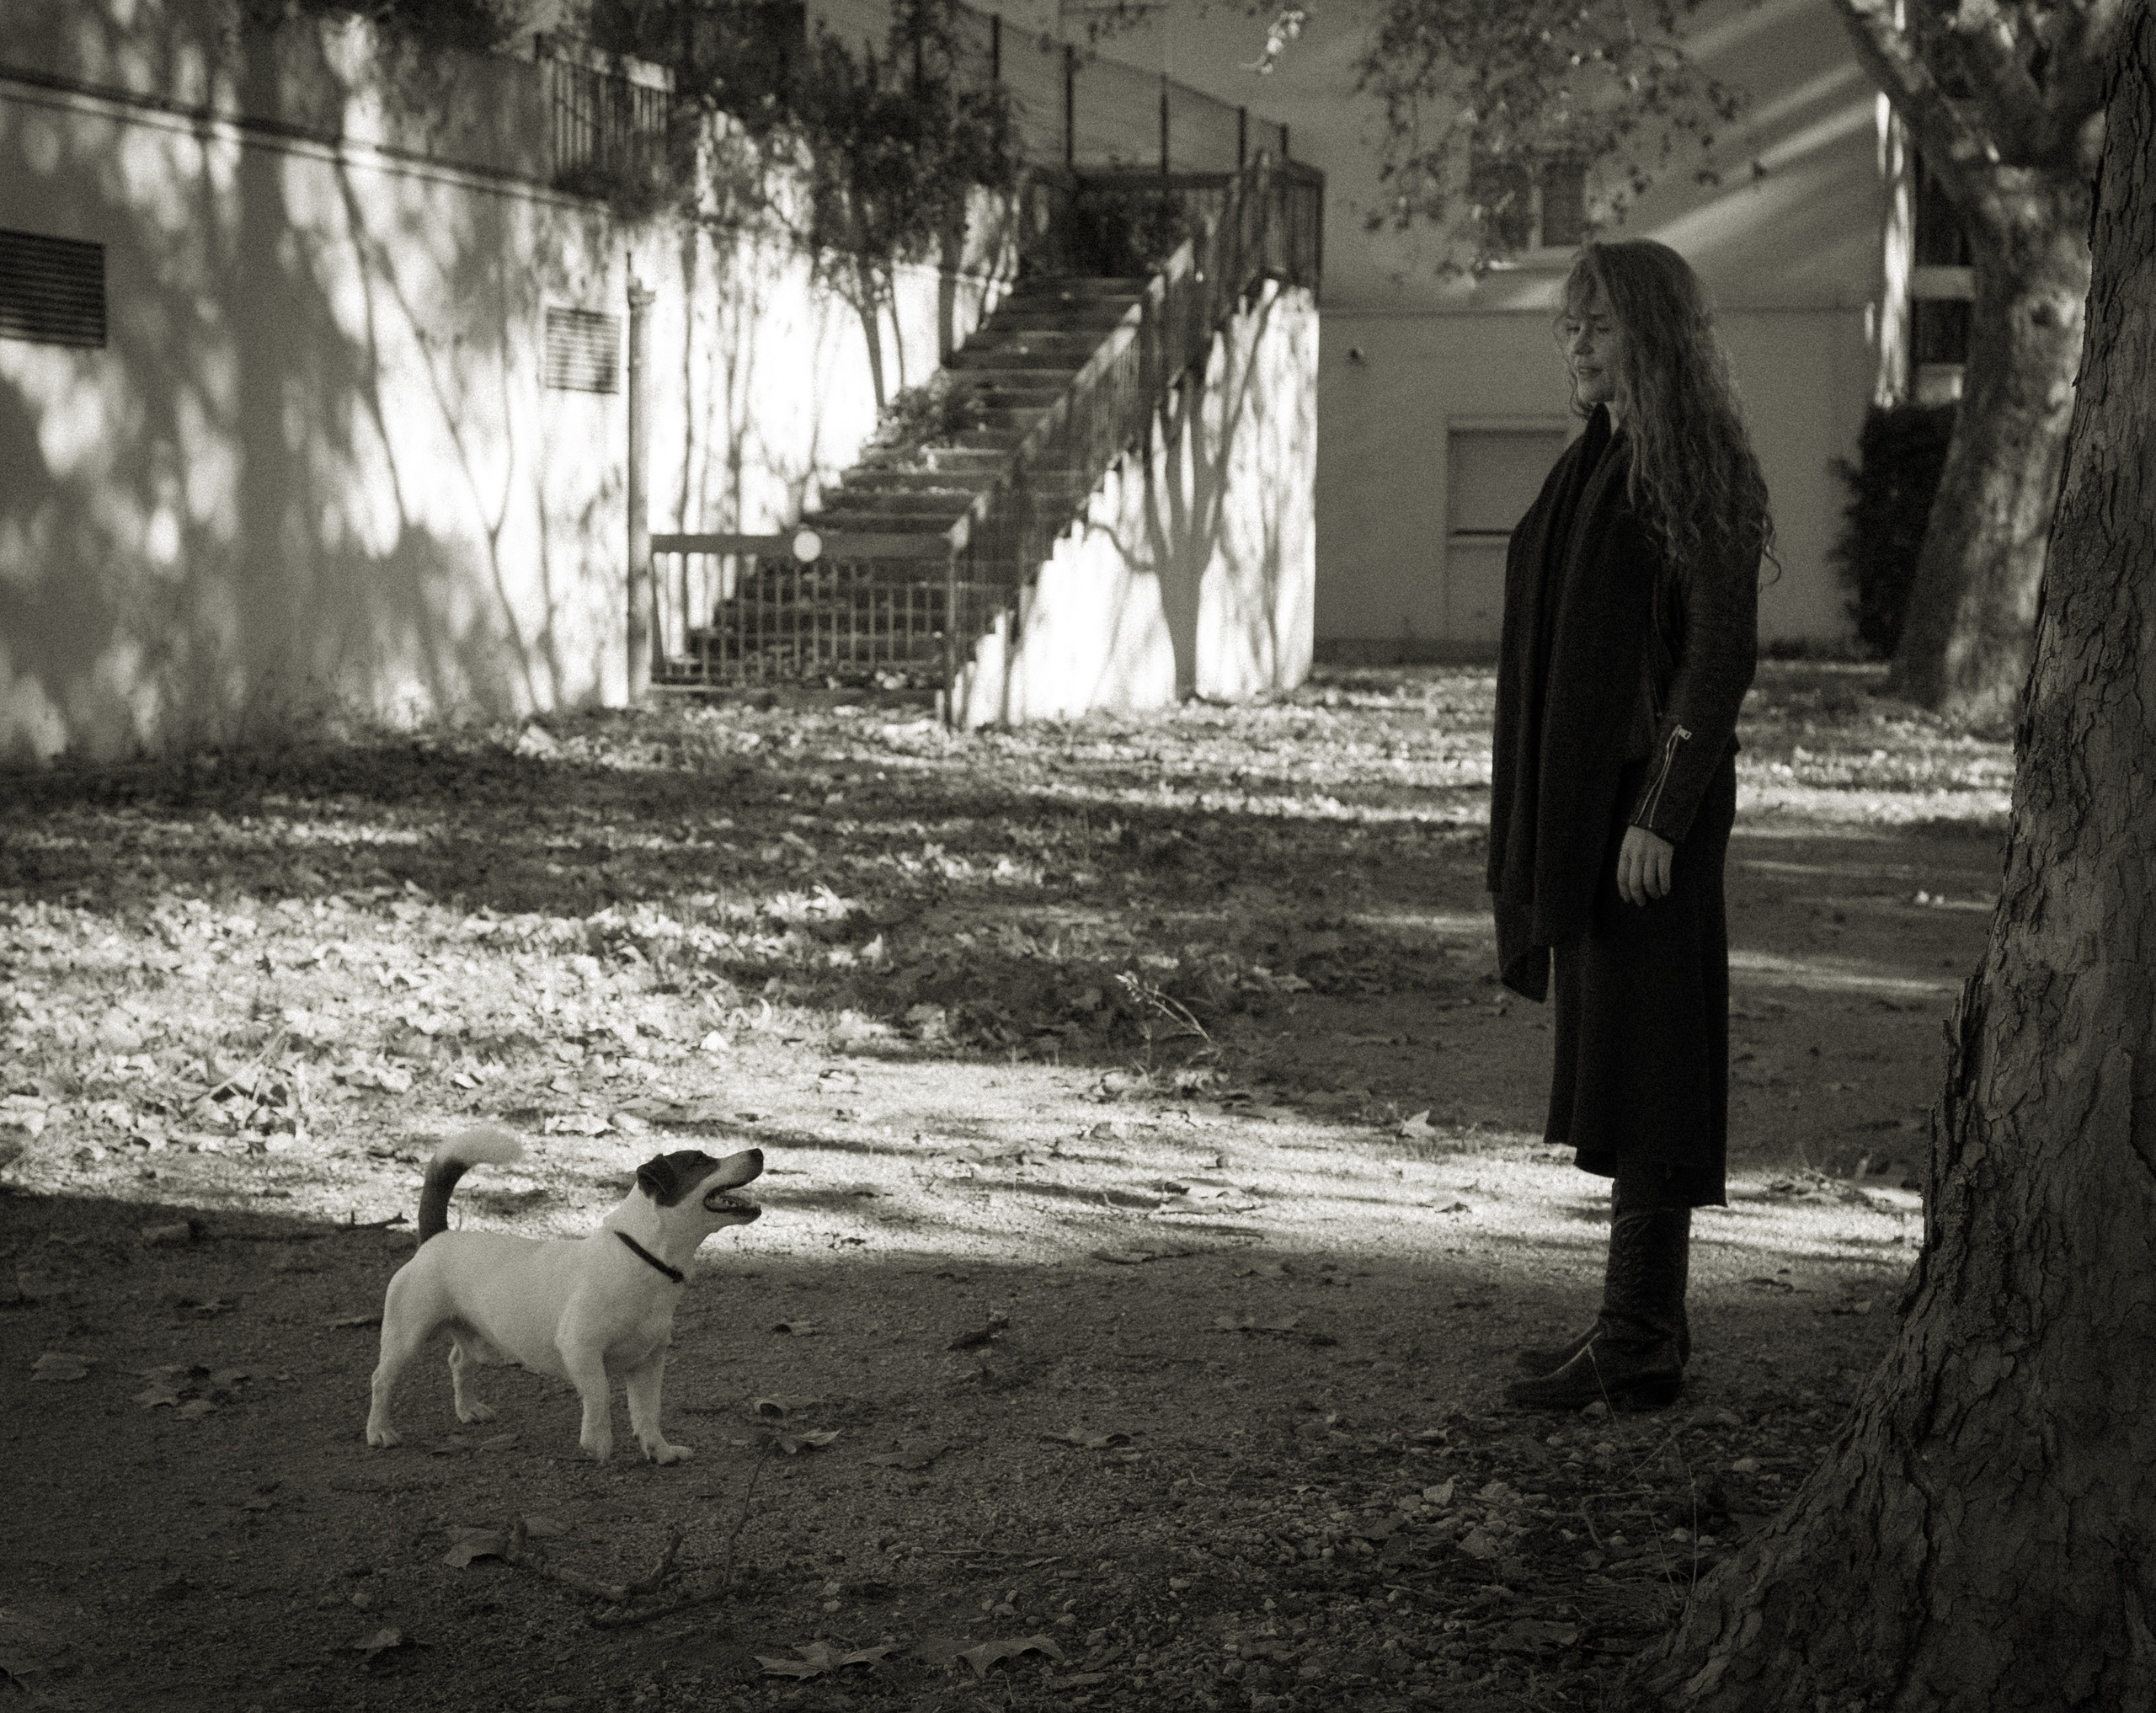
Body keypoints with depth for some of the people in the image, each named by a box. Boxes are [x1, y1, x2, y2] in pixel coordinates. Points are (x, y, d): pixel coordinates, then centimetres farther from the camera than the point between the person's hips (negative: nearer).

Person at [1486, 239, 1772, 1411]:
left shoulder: (1700, 468, -11)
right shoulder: (1593, 464, 15)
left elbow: (1722, 647, -16)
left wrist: (1660, 814, -21)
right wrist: (1529, 822, 16)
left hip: (1648, 796, -9)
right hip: (1578, 801, 9)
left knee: (1640, 1058, -6)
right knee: (1611, 1061, 11)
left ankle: (1637, 1347, -2)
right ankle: (1645, 1320, 19)